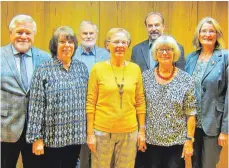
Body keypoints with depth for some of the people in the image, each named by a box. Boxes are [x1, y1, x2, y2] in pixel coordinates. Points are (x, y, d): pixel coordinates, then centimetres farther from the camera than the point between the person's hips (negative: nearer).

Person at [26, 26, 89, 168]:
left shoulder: (82, 67, 6)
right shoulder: (44, 70, -7)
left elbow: (88, 99, 10)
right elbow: (36, 106, -9)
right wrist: (37, 138, -11)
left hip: (76, 135, 4)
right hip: (53, 136, -4)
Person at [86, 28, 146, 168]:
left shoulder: (135, 69, 2)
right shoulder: (98, 68, -4)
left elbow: (140, 102, 6)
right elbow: (91, 103, -3)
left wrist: (142, 130, 5)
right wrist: (90, 133, -5)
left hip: (129, 131, 2)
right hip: (102, 130, -2)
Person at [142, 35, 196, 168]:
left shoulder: (186, 79, -6)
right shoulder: (146, 77, -1)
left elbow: (191, 114, -4)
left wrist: (189, 140, -7)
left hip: (177, 141, -1)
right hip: (151, 140, 2)